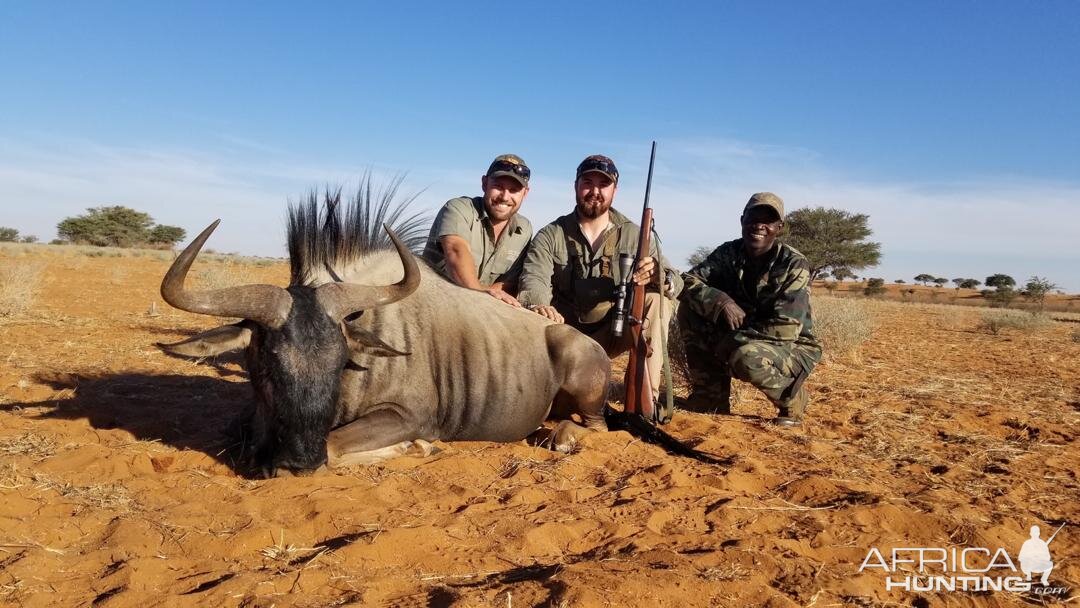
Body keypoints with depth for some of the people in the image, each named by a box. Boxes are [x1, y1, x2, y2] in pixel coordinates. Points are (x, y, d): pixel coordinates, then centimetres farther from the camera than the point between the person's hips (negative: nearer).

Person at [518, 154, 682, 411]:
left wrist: (658, 276, -36)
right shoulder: (550, 236, -3)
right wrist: (538, 306, -46)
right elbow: (534, 280, -21)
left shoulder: (635, 236, -1)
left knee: (656, 299, -24)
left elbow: (676, 283, -10)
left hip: (613, 333, 1)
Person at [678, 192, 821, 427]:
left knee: (747, 357, -38)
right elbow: (688, 282, -13)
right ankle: (712, 395, -3)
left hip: (791, 347, -5)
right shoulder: (729, 253, -4)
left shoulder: (794, 265, -19)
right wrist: (721, 300, -30)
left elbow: (786, 329, -26)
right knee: (690, 309, -14)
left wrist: (731, 340, -26)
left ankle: (792, 399, -3)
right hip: (739, 340, 5)